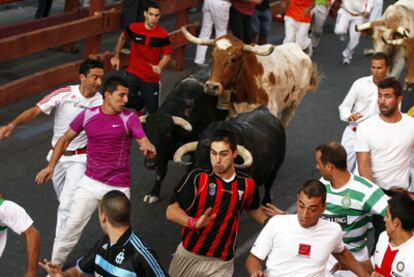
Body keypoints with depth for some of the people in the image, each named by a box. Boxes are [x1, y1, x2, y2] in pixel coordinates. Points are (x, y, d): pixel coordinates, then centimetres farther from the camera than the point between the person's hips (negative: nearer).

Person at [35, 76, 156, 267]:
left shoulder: (129, 118, -9)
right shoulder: (88, 115, -2)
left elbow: (144, 142, -22)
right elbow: (65, 139, 10)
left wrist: (148, 148, -46)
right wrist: (51, 166, 5)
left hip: (118, 187, -2)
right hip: (90, 182, 2)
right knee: (72, 226, 4)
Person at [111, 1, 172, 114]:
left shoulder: (162, 34, -13)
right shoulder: (134, 28, -9)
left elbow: (167, 55, -5)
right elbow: (122, 37, 13)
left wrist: (160, 67, -24)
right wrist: (116, 56, 11)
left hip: (151, 78, 0)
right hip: (133, 73, 1)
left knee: (153, 111, 6)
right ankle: (141, 102, 14)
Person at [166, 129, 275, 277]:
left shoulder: (247, 185, 1)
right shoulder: (197, 178, -10)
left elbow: (254, 209, 22)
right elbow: (171, 211, -16)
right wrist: (194, 223, -32)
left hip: (221, 264, 1)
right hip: (188, 257, -1)